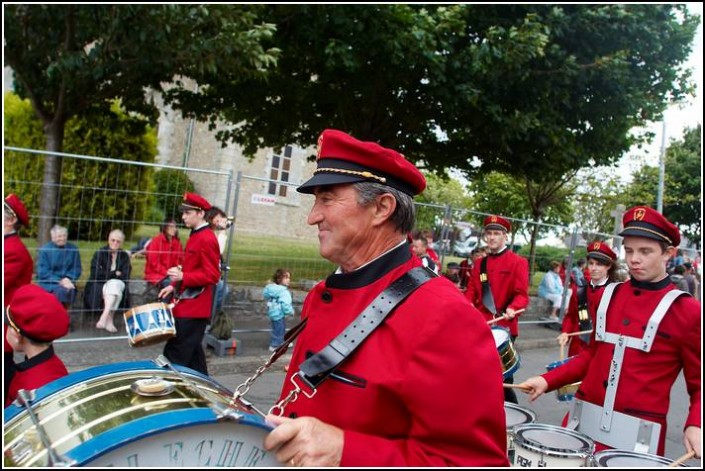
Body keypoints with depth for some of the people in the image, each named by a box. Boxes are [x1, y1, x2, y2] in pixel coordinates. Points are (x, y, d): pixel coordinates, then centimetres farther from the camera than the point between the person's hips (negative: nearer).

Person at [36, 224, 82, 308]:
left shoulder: (73, 249, 4)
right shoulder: (44, 250, -4)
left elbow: (77, 268, 7)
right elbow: (42, 272, -8)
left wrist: (68, 279, -13)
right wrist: (60, 281, -18)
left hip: (67, 282, 3)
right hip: (48, 282, -3)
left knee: (71, 290, -31)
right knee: (61, 291, -33)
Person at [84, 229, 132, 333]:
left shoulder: (124, 256, 7)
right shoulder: (100, 253, 1)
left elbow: (125, 276, -4)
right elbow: (95, 274, -12)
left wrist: (107, 275, -10)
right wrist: (114, 274, -10)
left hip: (118, 284, 2)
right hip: (98, 287, -2)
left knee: (114, 284, -32)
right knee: (113, 286, -32)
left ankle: (104, 317, -41)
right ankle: (109, 320, -39)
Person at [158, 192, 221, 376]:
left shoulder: (206, 239, -17)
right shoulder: (195, 237, 14)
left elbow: (211, 275, -20)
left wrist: (183, 277, -28)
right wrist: (175, 286, 14)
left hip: (193, 308, -10)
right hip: (189, 306, 10)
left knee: (174, 356, -6)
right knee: (193, 354, 16)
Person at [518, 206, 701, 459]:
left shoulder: (687, 311, -7)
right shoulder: (607, 296, 6)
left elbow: (699, 385, -2)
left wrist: (695, 426, -20)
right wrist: (548, 380, 5)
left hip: (638, 435, -4)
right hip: (585, 423, 4)